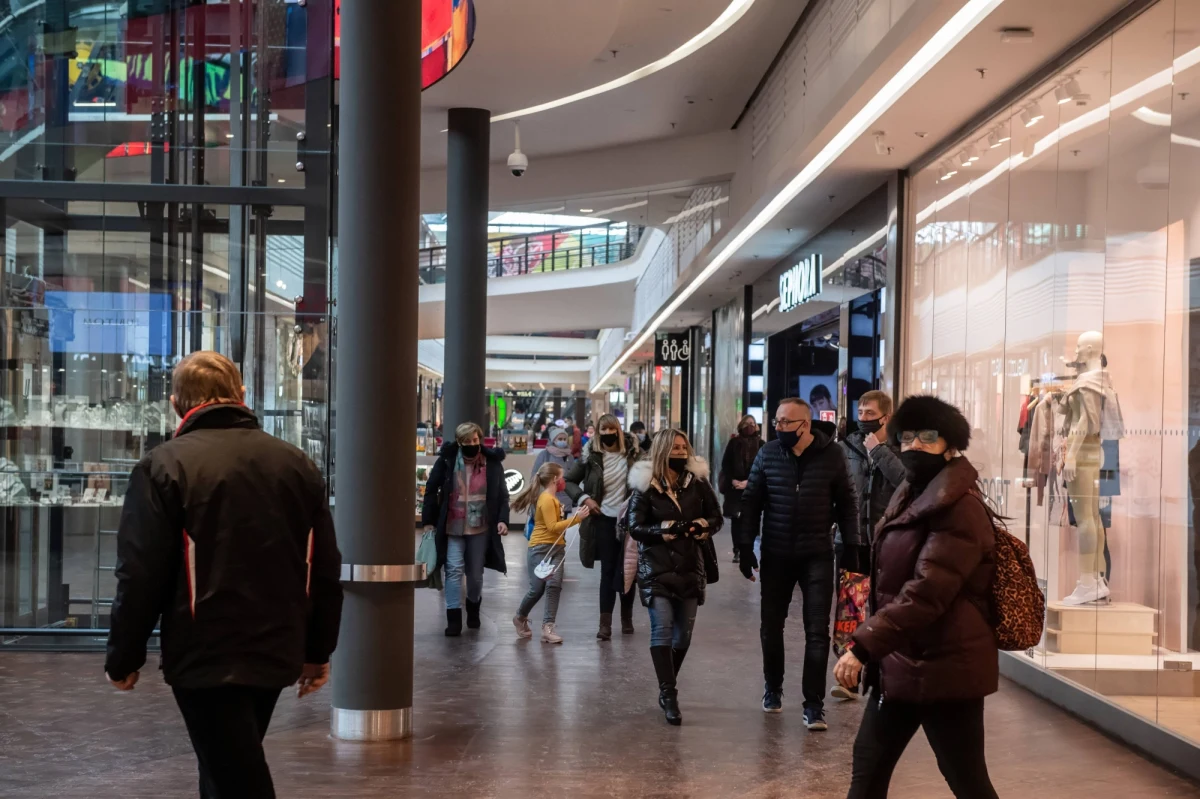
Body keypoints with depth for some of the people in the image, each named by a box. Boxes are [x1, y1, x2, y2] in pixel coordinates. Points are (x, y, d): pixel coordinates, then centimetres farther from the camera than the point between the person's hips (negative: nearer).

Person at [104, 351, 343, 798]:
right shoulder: (297, 465, 7)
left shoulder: (164, 467, -9)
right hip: (276, 652, 6)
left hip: (206, 658, -6)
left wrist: (123, 657, -1)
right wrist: (318, 650, 17)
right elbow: (325, 570, 9)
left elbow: (141, 576, -13)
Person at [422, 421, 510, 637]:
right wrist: (428, 520, 0)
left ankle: (473, 610, 36)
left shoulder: (492, 462, -2)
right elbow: (431, 490, 1)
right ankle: (453, 618, -6)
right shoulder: (447, 460, -6)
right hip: (452, 528, -1)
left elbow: (502, 495, 4)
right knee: (454, 570, -9)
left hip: (480, 528, 1)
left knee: (475, 573, 13)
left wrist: (502, 519, -10)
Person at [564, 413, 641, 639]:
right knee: (608, 571, 1)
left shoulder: (631, 453, -2)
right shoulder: (591, 457, -3)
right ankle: (605, 623, 3)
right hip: (605, 520, -1)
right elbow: (569, 481, 6)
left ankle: (627, 619, 22)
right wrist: (584, 498, -8)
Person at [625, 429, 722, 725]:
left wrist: (705, 526, -11)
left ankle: (667, 688, 28)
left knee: (684, 632, 9)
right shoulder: (646, 486, -4)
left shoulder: (697, 482, 4)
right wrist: (663, 530, -20)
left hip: (689, 568, 4)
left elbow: (716, 516, 11)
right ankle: (669, 696, -10)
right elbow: (634, 526, -6)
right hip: (656, 568, -4)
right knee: (662, 628, -14)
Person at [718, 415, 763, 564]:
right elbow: (725, 463, 4)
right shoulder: (733, 442, 8)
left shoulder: (760, 444, 4)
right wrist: (732, 480, -9)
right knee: (735, 519, 0)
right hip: (734, 487, 1)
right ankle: (738, 551, 4)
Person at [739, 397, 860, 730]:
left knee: (817, 631, -1)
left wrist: (851, 545, -3)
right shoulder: (767, 453, -3)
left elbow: (846, 502, 1)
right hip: (776, 553, 2)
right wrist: (746, 546, -2)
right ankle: (773, 687, 33)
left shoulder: (831, 455, -7)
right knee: (771, 625, 12)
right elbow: (752, 501, 2)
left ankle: (814, 703, 4)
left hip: (817, 555, -2)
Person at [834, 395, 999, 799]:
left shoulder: (960, 508, -18)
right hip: (902, 663, 10)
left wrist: (863, 645, -31)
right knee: (868, 765, 15)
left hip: (945, 668, -10)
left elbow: (925, 592, -27)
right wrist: (873, 650, 17)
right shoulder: (910, 496, 13)